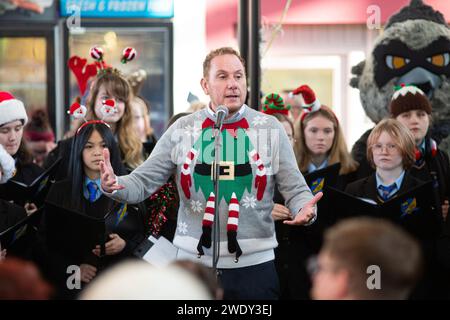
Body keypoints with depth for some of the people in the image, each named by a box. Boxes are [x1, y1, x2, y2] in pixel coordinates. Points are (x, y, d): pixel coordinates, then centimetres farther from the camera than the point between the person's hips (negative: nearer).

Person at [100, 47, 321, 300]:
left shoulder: (270, 129, 3)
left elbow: (295, 189, 2)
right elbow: (143, 183, 2)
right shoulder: (182, 130, 3)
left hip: (254, 264, 0)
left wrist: (305, 209, -20)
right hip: (194, 261, 0)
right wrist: (114, 185, -19)